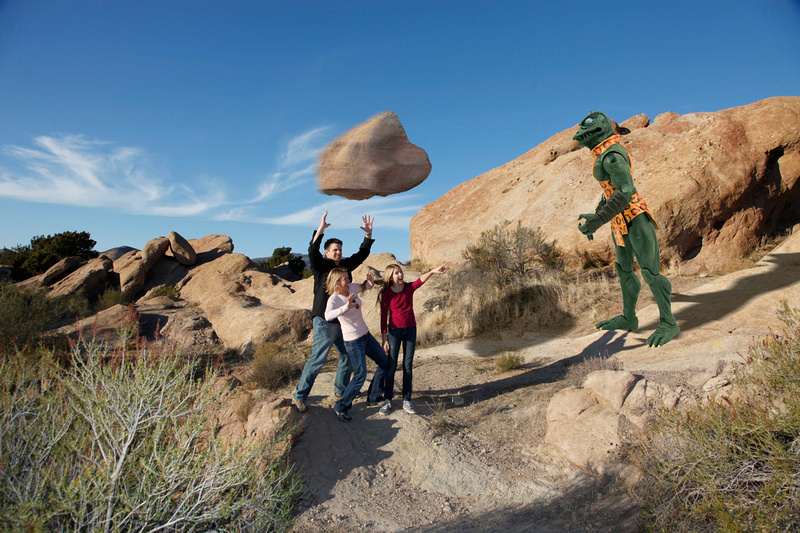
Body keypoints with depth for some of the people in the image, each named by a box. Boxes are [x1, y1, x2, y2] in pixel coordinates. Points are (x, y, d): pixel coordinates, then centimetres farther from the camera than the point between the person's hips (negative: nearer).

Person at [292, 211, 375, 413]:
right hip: (324, 322, -7)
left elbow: (362, 254, 14)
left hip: (342, 321, 7)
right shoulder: (321, 266, -6)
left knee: (348, 356, 14)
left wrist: (368, 234, 3)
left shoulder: (345, 265, 10)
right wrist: (320, 230, -34)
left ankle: (340, 390, 34)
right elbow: (312, 252, -24)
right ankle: (299, 396, 6)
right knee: (317, 360, -7)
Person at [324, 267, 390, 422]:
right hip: (353, 341, -8)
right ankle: (340, 407, 9)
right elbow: (328, 316, -43)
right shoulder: (334, 299, -22)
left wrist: (370, 281, -6)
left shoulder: (351, 288, -2)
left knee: (385, 363, 16)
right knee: (360, 376, -9)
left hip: (366, 335, 8)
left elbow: (364, 287, 19)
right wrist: (347, 306, -58)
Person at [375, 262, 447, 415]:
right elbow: (384, 316, -4)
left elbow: (420, 281, -21)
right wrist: (384, 338, -5)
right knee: (391, 366, 2)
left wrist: (432, 271, -40)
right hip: (394, 330, -2)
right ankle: (387, 400, 14)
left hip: (411, 329, 3)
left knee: (408, 365, 7)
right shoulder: (386, 293, -7)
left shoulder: (409, 288, -1)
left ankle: (407, 400, 15)